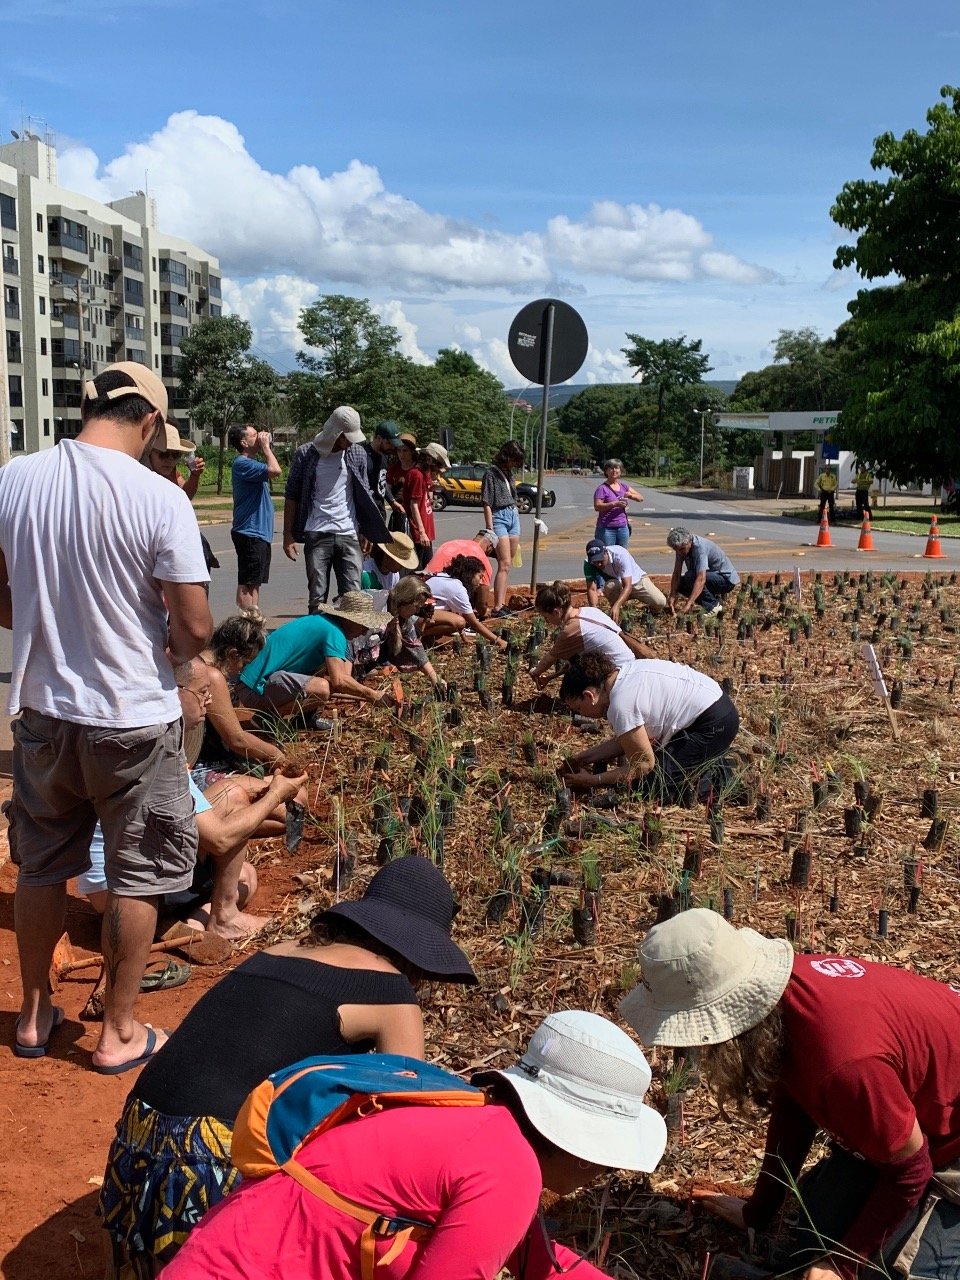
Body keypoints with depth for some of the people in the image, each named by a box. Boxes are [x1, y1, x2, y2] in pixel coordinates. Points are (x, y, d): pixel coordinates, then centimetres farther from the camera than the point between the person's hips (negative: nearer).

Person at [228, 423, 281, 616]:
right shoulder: (242, 463, -16)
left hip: (259, 532, 10)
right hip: (250, 533, -10)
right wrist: (265, 446, -16)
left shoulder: (251, 462, 16)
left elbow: (272, 472, 22)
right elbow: (275, 470, -26)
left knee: (254, 582, 15)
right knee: (247, 583, -7)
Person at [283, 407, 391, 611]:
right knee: (317, 598, 2)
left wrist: (367, 532, 8)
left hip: (349, 535, 2)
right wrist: (288, 535, 0)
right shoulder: (306, 454, -1)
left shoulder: (357, 454, 7)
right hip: (317, 536, -2)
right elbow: (291, 496, 3)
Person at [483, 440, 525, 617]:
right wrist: (490, 529, -14)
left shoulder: (509, 472, 14)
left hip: (514, 516, 8)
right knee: (504, 564, -15)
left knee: (507, 565, 7)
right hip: (499, 517, -8)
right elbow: (487, 503, -10)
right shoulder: (491, 472, -8)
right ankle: (497, 608, -18)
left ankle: (502, 604, 11)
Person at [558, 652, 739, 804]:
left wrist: (590, 781, -8)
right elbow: (623, 740, 14)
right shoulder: (623, 674, 4)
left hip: (714, 723, -10)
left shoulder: (621, 705, -24)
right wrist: (582, 759, 11)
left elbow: (643, 765, -15)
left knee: (653, 787, -10)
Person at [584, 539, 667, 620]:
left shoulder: (620, 555, -34)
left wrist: (616, 606, -54)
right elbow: (591, 589, -27)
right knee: (609, 586, -35)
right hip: (617, 584, 2)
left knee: (660, 602, -23)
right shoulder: (588, 563, -25)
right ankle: (618, 614, -9)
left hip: (637, 579, -1)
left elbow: (628, 586, -39)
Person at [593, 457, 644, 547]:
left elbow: (641, 498, 13)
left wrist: (630, 495, -9)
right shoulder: (602, 488, -5)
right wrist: (615, 504, -27)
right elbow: (597, 506, -17)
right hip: (606, 529, -6)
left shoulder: (623, 486, 12)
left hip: (623, 527, 6)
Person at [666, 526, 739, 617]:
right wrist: (672, 596, -18)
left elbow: (701, 579, -40)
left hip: (727, 579, -9)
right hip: (712, 576, 9)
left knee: (690, 577, -29)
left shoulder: (700, 547, -32)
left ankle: (713, 606, -14)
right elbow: (676, 573, -6)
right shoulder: (681, 547, -8)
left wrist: (688, 604, -47)